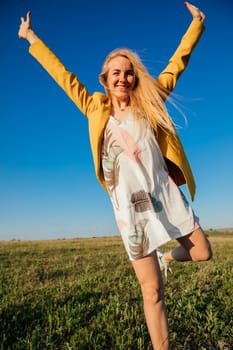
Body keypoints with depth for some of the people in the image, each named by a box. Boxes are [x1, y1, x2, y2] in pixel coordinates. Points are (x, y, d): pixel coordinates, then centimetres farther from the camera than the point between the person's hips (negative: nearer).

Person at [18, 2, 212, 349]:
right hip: (130, 206, -2)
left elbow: (176, 63, 17)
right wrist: (31, 38, 26)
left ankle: (165, 258, 41)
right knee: (152, 290, 2)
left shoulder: (150, 102, 9)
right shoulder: (96, 109, 8)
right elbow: (63, 75, 16)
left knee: (202, 253, 11)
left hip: (166, 195, 3)